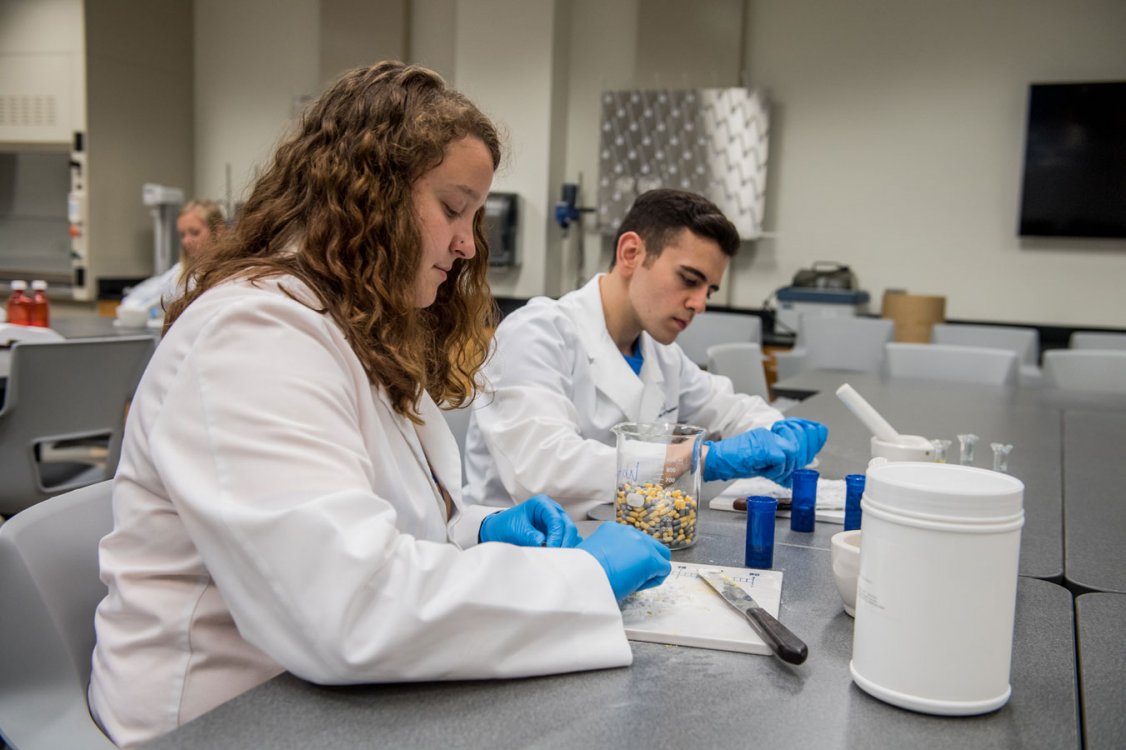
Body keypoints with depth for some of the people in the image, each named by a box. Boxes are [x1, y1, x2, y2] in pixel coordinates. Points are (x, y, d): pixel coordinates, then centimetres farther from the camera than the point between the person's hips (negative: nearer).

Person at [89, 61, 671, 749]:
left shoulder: (363, 333, 11)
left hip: (346, 690, 8)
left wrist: (480, 531, -2)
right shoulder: (252, 333, -20)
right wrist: (584, 577, -22)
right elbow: (348, 610, -30)